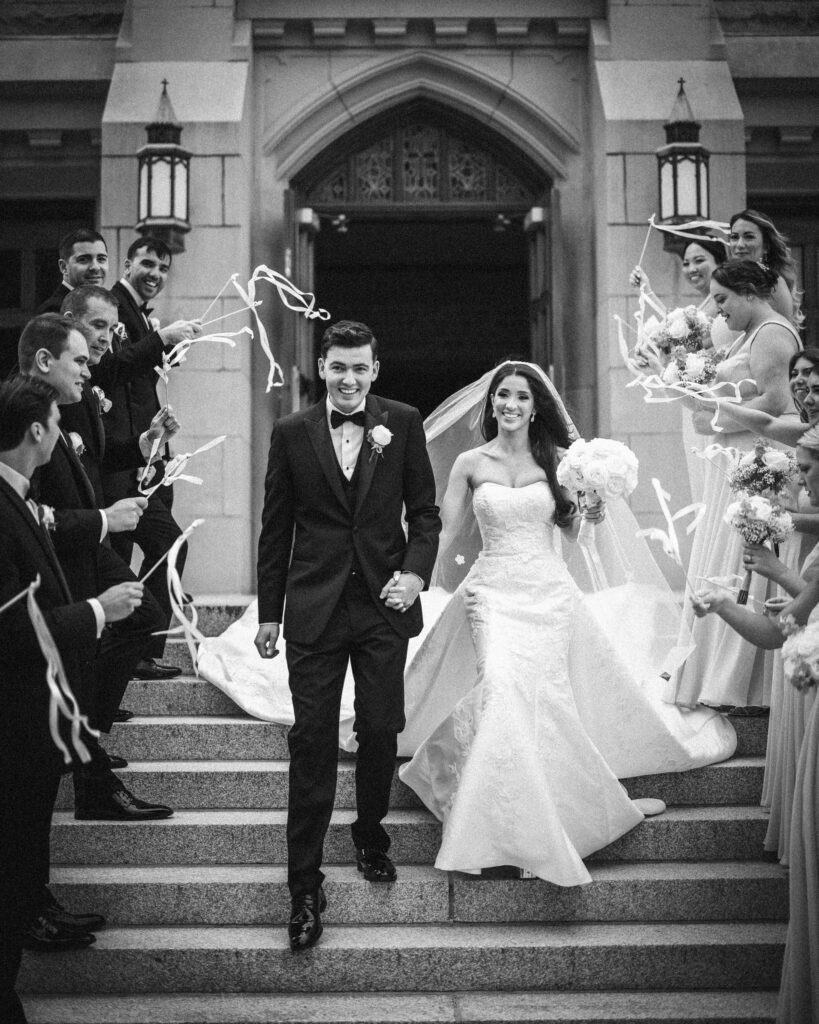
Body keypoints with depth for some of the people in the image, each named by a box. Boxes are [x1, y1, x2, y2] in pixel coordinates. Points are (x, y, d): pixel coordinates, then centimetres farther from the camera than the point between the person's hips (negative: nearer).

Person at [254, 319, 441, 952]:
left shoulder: (404, 424, 3)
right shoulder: (291, 434, 3)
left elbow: (424, 511, 7)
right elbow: (276, 529, 7)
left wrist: (416, 572, -10)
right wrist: (268, 612, 7)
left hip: (384, 605, 1)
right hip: (314, 610, 0)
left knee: (381, 732, 9)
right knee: (313, 741, -1)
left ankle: (371, 834, 35)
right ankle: (306, 887, 4)